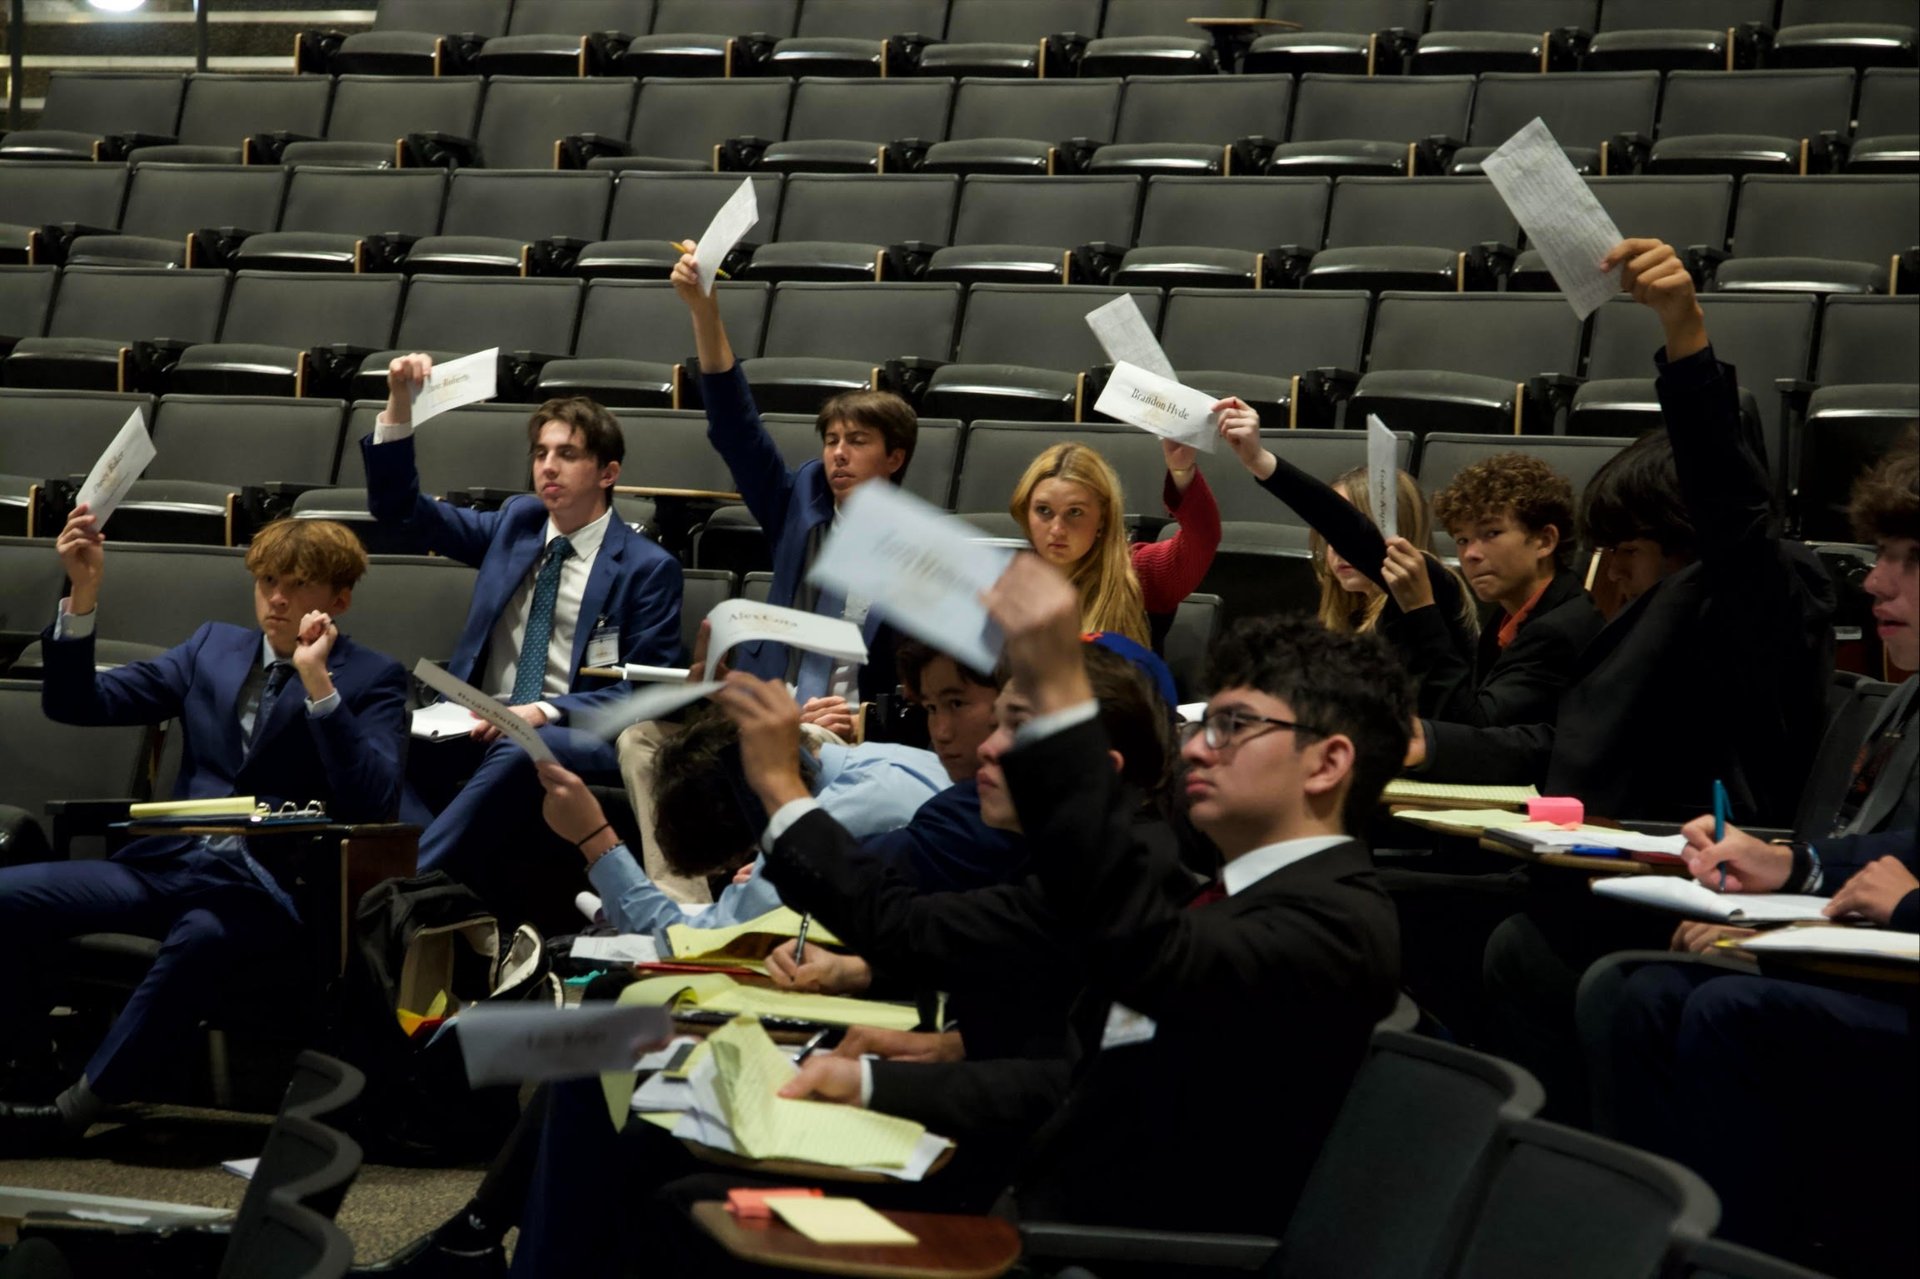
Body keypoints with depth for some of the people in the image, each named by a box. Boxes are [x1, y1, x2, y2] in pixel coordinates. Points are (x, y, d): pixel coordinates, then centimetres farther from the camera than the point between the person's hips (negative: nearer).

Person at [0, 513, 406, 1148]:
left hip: (273, 888, -5)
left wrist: (318, 683, -17)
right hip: (168, 864, 5)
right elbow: (75, 704, 15)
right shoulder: (214, 647, 18)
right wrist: (83, 594, 0)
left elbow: (372, 804, -12)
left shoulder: (371, 679, 5)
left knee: (203, 934, -40)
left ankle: (71, 1111, -27)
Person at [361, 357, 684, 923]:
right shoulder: (517, 522, 19)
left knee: (518, 753, -40)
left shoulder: (648, 568, 5)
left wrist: (546, 712, -16)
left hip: (581, 738, -4)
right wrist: (399, 404, 6)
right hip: (482, 728, 4)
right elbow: (400, 509, 21)